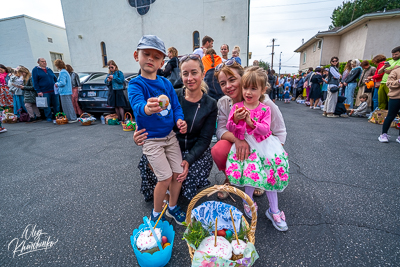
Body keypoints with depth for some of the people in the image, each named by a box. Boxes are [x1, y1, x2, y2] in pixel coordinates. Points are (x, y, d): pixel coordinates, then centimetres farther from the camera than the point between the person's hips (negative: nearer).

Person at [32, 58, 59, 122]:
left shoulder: (49, 70, 17)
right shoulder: (35, 70, 3)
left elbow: (55, 78, 21)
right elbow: (35, 81, -2)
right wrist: (38, 91, -9)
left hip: (54, 91, 4)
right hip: (45, 92, -4)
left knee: (56, 105, 5)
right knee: (47, 106, 2)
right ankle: (48, 118, 13)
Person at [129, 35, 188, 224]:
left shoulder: (166, 83, 4)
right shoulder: (135, 84, -11)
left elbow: (176, 106, 6)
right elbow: (137, 105, -32)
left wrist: (179, 120, -14)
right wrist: (147, 108, -54)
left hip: (170, 136, 5)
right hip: (151, 139, -5)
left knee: (179, 174, 6)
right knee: (165, 178, -6)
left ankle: (172, 207, 34)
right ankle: (156, 214, 24)